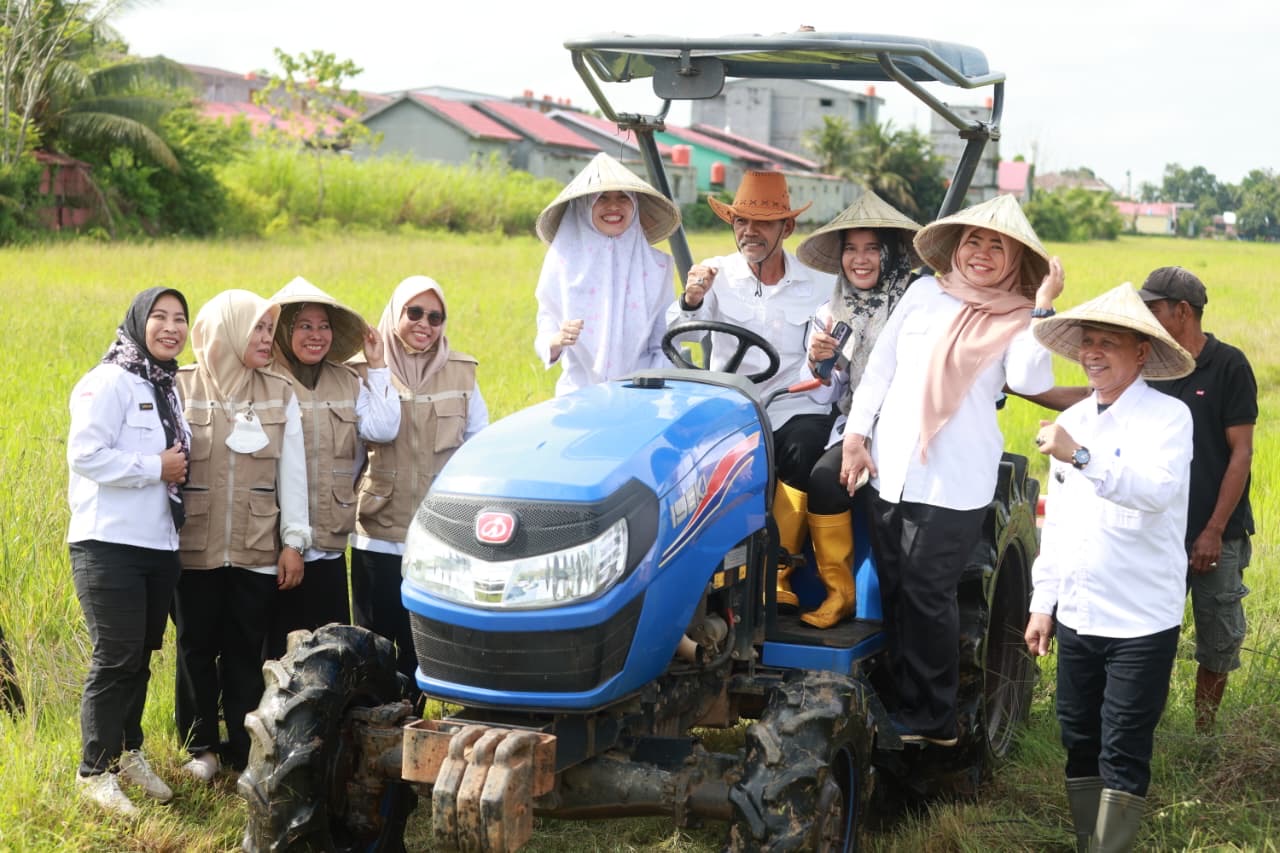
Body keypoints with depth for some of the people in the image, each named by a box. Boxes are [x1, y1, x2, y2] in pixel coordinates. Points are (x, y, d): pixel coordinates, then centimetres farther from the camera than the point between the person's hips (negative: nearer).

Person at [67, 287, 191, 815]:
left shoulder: (168, 387, 15)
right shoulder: (109, 382, -11)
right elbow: (85, 455, -21)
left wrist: (179, 470, 5)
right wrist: (155, 468, -16)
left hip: (159, 545, 8)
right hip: (110, 544, -8)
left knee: (141, 656, 14)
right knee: (116, 658, -5)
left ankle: (130, 752, 29)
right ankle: (95, 770, 7)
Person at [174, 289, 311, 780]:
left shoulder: (281, 395, 6)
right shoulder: (181, 388, -1)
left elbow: (292, 472, 6)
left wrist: (294, 541, 2)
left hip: (257, 551, 1)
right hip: (194, 547, -1)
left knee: (246, 653, 4)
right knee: (197, 649, 8)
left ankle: (243, 752, 13)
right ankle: (200, 748, 21)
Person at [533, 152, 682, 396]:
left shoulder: (657, 266, 8)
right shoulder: (562, 262, 5)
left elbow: (665, 344, 10)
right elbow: (544, 339, 5)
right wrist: (558, 341, -16)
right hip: (578, 392, 0)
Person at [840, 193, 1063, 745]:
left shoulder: (1017, 319, 1)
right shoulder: (925, 292, 11)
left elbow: (1028, 381, -18)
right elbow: (880, 365, 14)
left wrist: (1043, 306, -18)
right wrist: (856, 434, 8)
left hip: (953, 484, -4)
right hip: (889, 472, 4)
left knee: (927, 595, -4)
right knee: (894, 593, 7)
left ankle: (931, 719, 8)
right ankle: (906, 706, 17)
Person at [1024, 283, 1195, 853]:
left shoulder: (1168, 416, -9)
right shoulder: (1072, 422, 11)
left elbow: (1159, 491, -28)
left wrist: (1082, 458, -37)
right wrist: (1043, 603, 14)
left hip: (1141, 623, -6)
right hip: (1076, 615, 6)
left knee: (1123, 755, -2)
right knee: (1080, 743, 12)